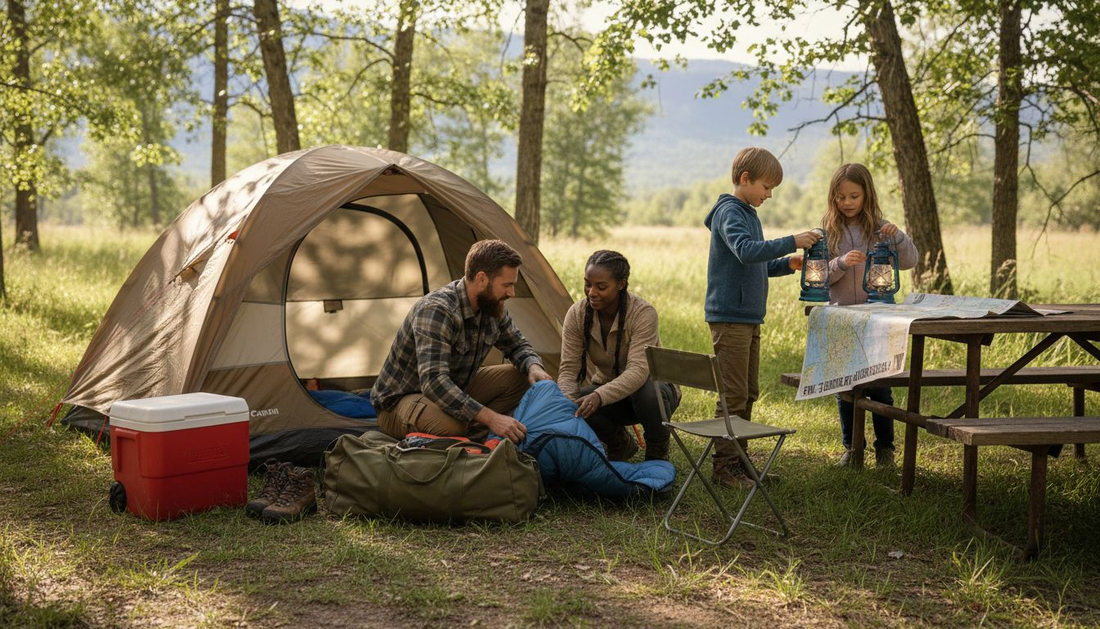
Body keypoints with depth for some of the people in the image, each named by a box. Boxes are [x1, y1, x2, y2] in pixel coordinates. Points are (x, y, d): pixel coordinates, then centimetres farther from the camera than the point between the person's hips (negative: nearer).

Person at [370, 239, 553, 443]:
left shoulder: (492, 307, -6)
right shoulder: (437, 310, -32)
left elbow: (517, 346, 10)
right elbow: (434, 382, -42)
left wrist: (534, 367, -15)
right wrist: (491, 418, -46)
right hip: (399, 400, -8)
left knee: (520, 377, -7)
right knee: (451, 426, -39)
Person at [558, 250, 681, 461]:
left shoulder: (643, 313, -28)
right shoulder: (577, 315, -15)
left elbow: (638, 370, -39)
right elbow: (568, 369, -17)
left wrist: (600, 396, -56)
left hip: (652, 386, -3)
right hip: (608, 392, 3)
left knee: (646, 392, -40)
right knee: (582, 407, -31)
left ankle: (657, 451, -8)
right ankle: (621, 443, 3)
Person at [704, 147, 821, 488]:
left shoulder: (748, 214, 19)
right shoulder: (729, 213, -11)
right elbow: (745, 251, -29)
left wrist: (786, 264, 10)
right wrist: (791, 242, -30)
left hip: (750, 318, 10)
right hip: (729, 316, -10)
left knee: (748, 394, 13)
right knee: (733, 396, -7)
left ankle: (738, 459, 21)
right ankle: (724, 466, -2)